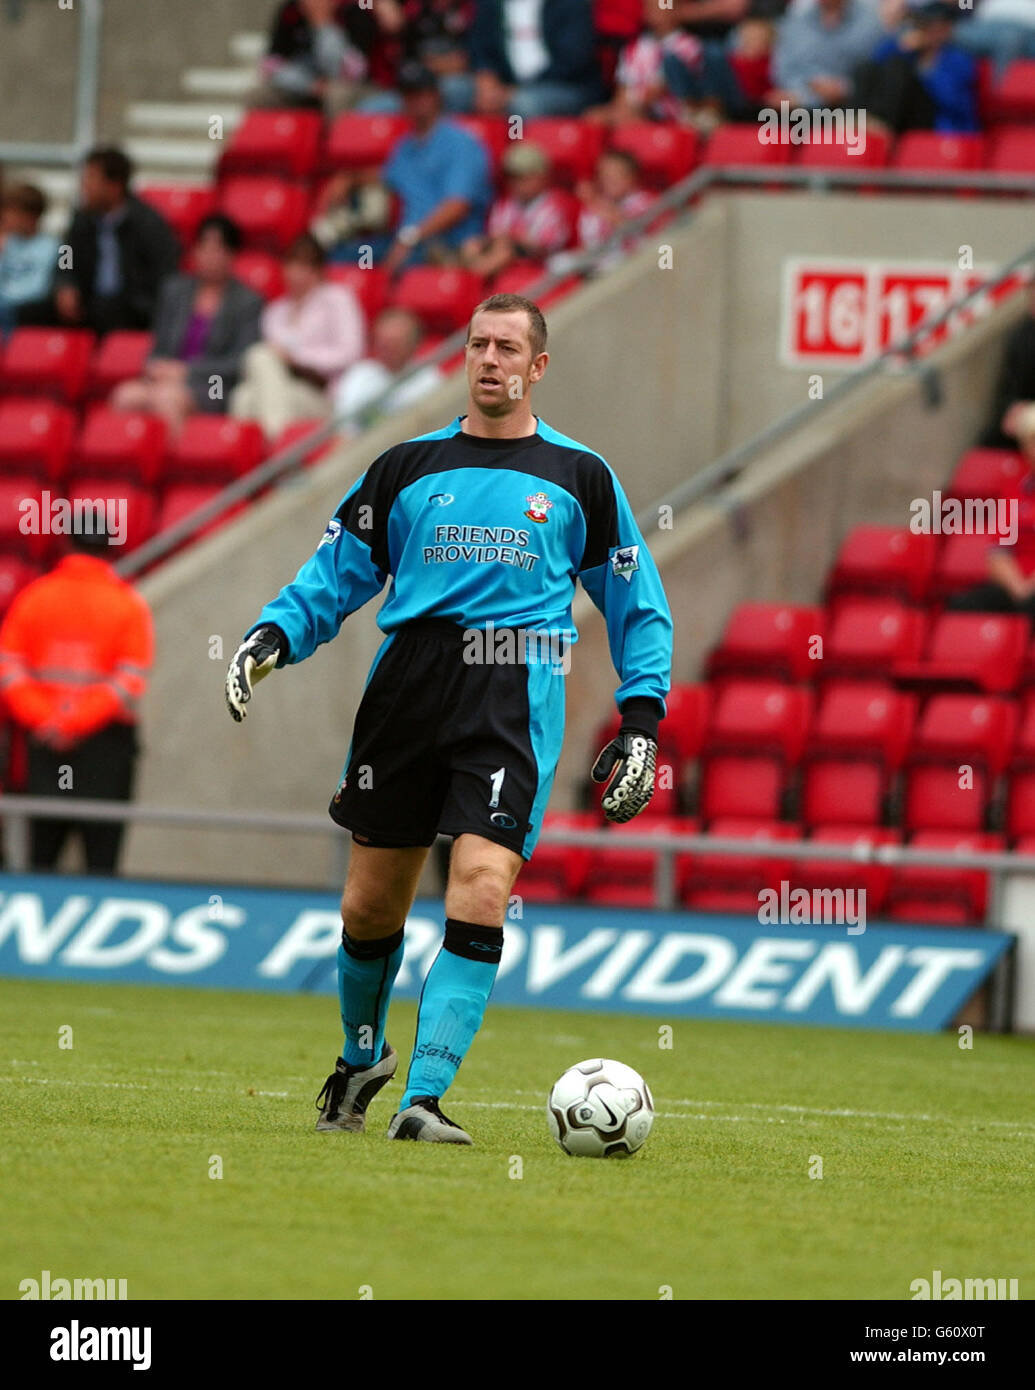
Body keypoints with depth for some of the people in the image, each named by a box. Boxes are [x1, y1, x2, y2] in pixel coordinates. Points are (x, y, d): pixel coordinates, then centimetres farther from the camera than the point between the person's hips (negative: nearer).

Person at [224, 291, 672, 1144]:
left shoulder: (579, 478, 11)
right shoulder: (409, 467, 13)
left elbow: (637, 607, 15)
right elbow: (335, 576, 16)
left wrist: (642, 720, 6)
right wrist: (274, 636, -2)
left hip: (516, 699, -2)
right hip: (409, 682, 2)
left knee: (482, 890, -19)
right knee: (372, 902, 5)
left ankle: (424, 1098, -18)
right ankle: (362, 1059, 33)